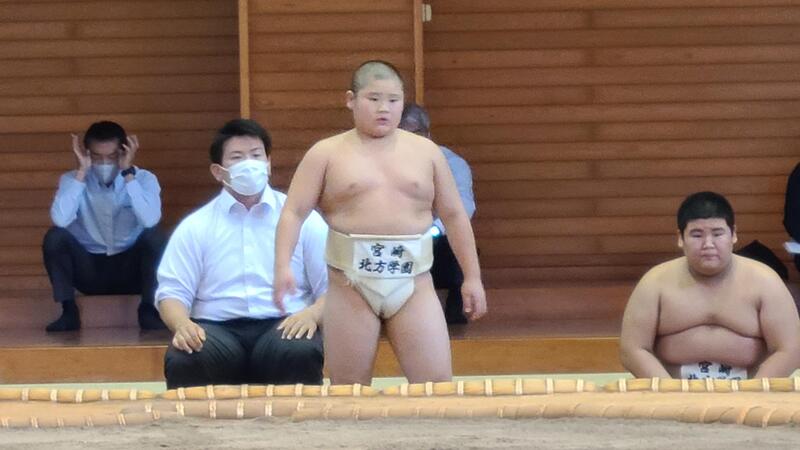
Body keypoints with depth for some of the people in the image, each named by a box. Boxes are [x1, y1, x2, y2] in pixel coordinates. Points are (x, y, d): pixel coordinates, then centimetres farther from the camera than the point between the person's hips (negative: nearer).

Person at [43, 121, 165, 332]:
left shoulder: (144, 179, -6)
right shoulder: (72, 179, -5)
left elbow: (150, 220, -27)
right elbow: (60, 220, -26)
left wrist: (128, 173, -25)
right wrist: (81, 171, -23)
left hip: (130, 269, -1)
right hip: (89, 269, 1)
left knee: (154, 237, -28)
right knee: (55, 236, -24)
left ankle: (149, 310, -16)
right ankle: (69, 312, -15)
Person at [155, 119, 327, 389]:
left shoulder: (303, 219, 11)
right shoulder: (195, 227, 13)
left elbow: (333, 286, 7)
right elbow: (172, 291, 7)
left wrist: (312, 314, -16)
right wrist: (182, 325, -17)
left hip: (283, 326, 0)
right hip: (217, 328, 0)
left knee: (298, 353, -36)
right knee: (184, 360, -33)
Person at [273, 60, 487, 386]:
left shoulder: (425, 151, 10)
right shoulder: (326, 154, 3)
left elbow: (454, 215, 15)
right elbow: (293, 213, -1)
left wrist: (472, 277, 12)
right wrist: (282, 267, -17)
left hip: (413, 282, 1)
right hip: (351, 282, -1)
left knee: (438, 385, -5)